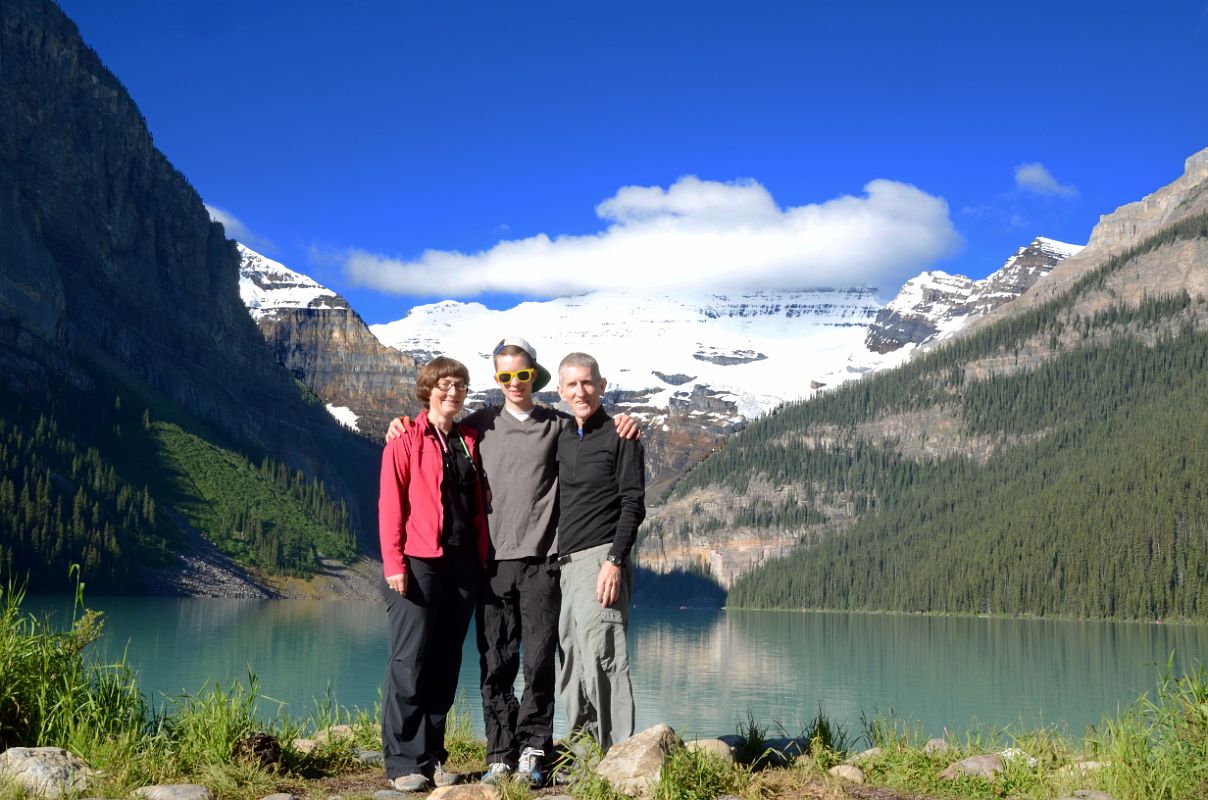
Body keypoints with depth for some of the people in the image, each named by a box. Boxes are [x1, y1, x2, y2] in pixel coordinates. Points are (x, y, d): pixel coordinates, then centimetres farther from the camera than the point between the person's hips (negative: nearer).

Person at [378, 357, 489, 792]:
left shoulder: (470, 440, 14)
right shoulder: (405, 442, 0)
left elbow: (478, 503, 15)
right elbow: (390, 506, -6)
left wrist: (482, 557, 5)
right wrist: (394, 563, -13)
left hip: (463, 564, 5)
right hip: (418, 563, -5)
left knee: (445, 663, 8)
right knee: (410, 662, -4)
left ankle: (432, 757, 15)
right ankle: (403, 763, 3)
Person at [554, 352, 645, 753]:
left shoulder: (620, 435, -2)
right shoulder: (561, 439, 17)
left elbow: (633, 505, -9)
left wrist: (614, 561, -19)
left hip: (601, 558, -7)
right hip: (566, 563, 7)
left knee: (601, 657, -15)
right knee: (571, 667, 8)